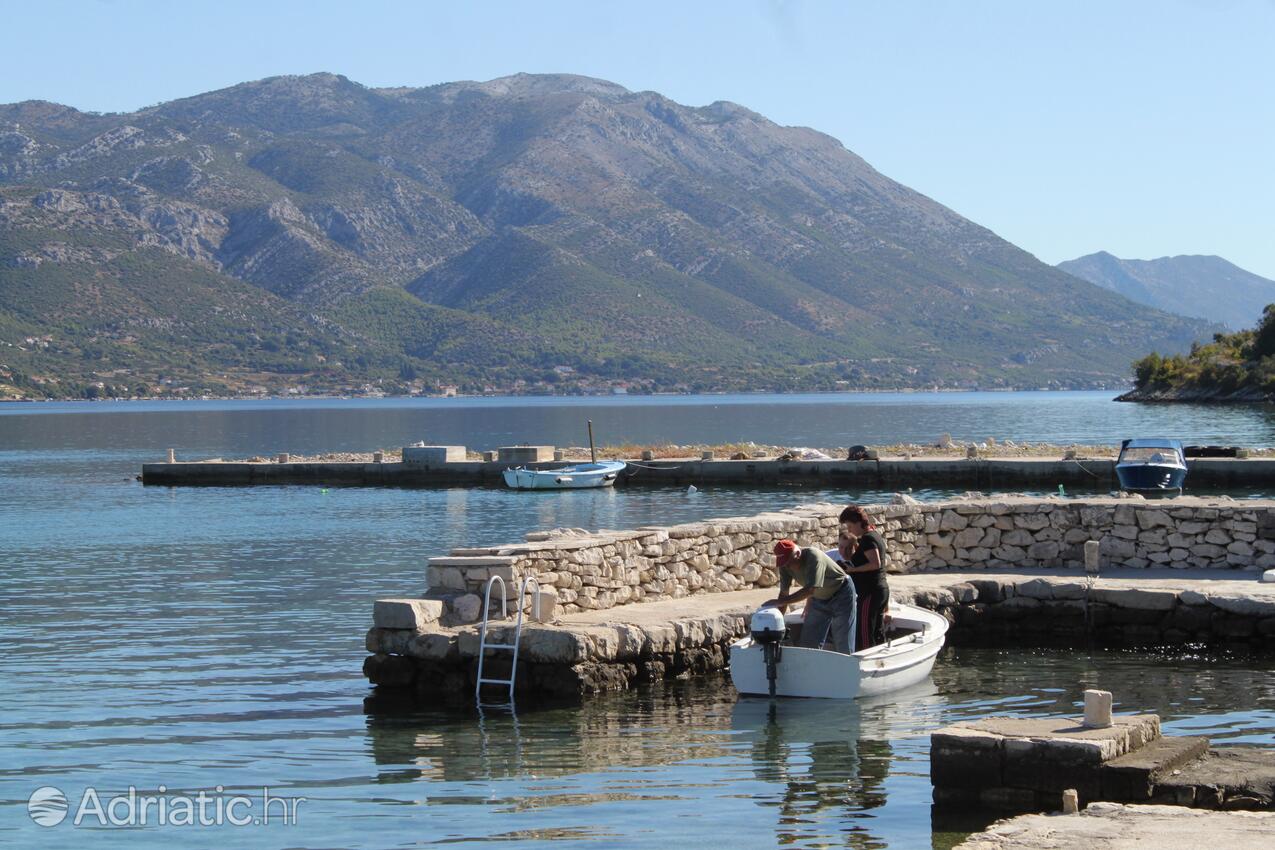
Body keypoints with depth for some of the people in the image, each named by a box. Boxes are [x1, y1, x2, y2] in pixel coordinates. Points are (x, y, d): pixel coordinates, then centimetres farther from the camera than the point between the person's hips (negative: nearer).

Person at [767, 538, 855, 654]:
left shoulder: (813, 557, -35)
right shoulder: (785, 565, -15)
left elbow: (810, 590, -41)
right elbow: (784, 592, -10)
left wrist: (780, 602, -44)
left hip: (841, 594, -7)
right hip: (819, 598, 7)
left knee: (843, 644, -6)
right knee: (808, 642, 2)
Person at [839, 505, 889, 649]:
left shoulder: (867, 539, -15)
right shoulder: (876, 535, 16)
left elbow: (875, 563, -26)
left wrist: (853, 569, -20)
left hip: (869, 593, -10)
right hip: (882, 589, 10)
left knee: (864, 638, -8)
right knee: (878, 635, 13)